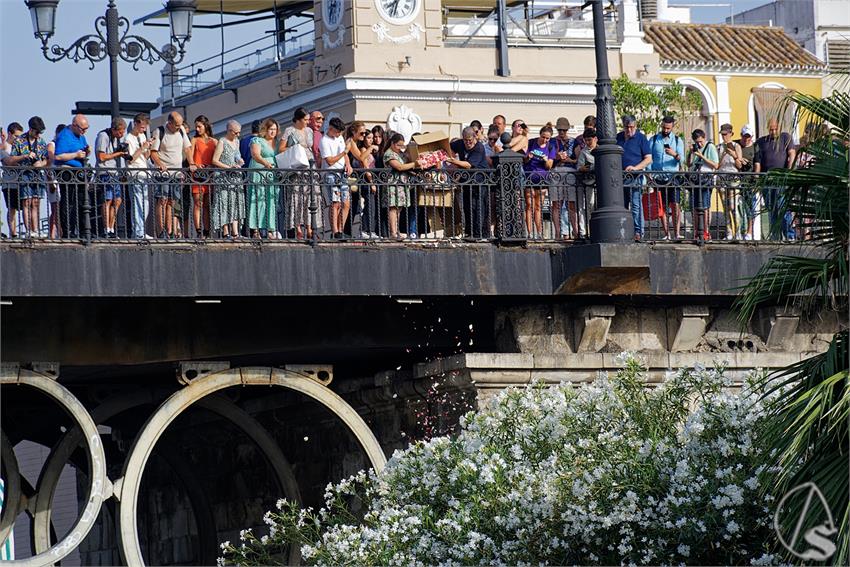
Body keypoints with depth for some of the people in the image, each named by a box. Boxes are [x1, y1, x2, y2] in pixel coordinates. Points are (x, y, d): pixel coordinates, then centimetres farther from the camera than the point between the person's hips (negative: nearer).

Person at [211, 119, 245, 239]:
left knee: (236, 202, 1)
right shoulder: (222, 142, -8)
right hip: (224, 177, -7)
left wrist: (239, 162, 4)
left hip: (235, 177, 7)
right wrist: (229, 167, -19)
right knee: (225, 203, -7)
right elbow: (215, 161, -12)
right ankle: (225, 232, -6)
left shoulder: (236, 141, 14)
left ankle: (235, 233, -2)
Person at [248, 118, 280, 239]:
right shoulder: (257, 141, 0)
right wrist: (265, 163, -34)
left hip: (273, 177, 5)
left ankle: (270, 230, 1)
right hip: (259, 175, -5)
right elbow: (255, 155, -17)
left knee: (272, 203, 0)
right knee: (258, 201, -9)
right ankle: (255, 230, -11)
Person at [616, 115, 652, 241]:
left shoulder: (641, 138, 0)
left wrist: (635, 168, -16)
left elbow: (648, 159, -3)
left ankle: (638, 232, -12)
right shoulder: (618, 137, 14)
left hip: (635, 178, -5)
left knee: (635, 205, -10)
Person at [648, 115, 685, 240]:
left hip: (673, 176, -1)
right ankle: (666, 234, 3)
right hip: (658, 177, 1)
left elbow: (681, 159, 1)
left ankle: (677, 233, -15)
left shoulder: (678, 140, 10)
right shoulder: (653, 140, 11)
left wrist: (675, 155, -21)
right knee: (662, 206, 1)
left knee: (675, 205, -11)